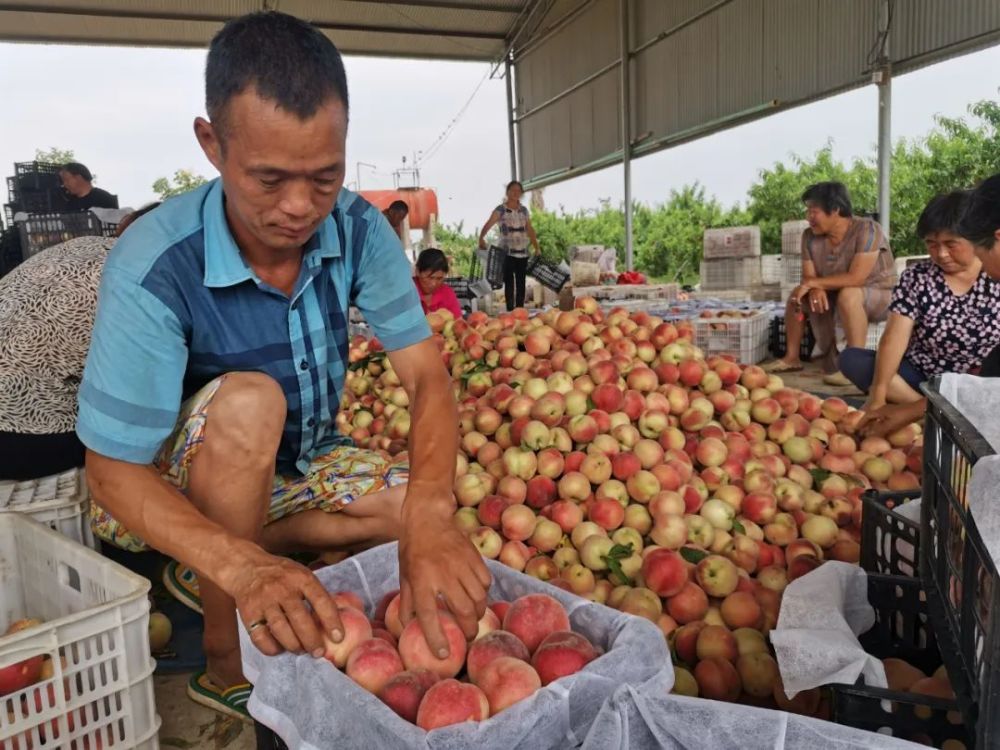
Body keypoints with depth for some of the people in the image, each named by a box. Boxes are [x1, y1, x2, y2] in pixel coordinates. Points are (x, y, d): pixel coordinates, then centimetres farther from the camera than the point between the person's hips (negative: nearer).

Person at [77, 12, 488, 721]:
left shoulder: (359, 227, -18)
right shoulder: (154, 268, -30)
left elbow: (427, 376, -22)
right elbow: (114, 471, -26)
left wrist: (430, 513, -41)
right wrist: (240, 564, -44)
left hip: (302, 461, 5)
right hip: (174, 482, -4)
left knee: (436, 510, -15)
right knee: (247, 401, -35)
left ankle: (202, 577, -3)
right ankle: (227, 664, -14)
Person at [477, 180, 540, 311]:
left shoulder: (524, 210, 12)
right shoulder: (500, 210, -3)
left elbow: (530, 230, 16)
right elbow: (488, 225, -16)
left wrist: (537, 248, 10)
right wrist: (481, 238, -35)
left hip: (522, 252, 4)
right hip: (506, 252, -4)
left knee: (521, 284, 5)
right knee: (509, 284, -6)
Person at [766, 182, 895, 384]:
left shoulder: (866, 230, -25)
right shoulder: (810, 236, -7)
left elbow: (855, 278, -32)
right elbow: (808, 277, -6)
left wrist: (814, 283, -27)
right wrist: (815, 288, -30)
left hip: (880, 295, -7)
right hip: (838, 297, 7)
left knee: (848, 295, -36)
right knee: (796, 295, -2)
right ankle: (792, 358, 7)